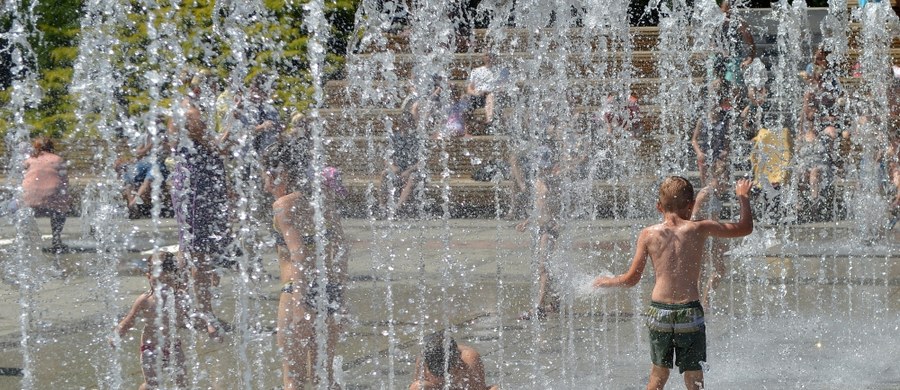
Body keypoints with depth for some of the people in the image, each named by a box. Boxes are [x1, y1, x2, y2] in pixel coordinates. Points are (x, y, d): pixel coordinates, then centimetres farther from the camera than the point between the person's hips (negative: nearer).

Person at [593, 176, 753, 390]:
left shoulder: (649, 234, 1)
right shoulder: (699, 229, -1)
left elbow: (631, 279, 6)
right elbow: (745, 227, 10)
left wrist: (606, 281, 25)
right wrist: (743, 196, 26)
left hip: (659, 311, 1)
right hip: (690, 312, -1)